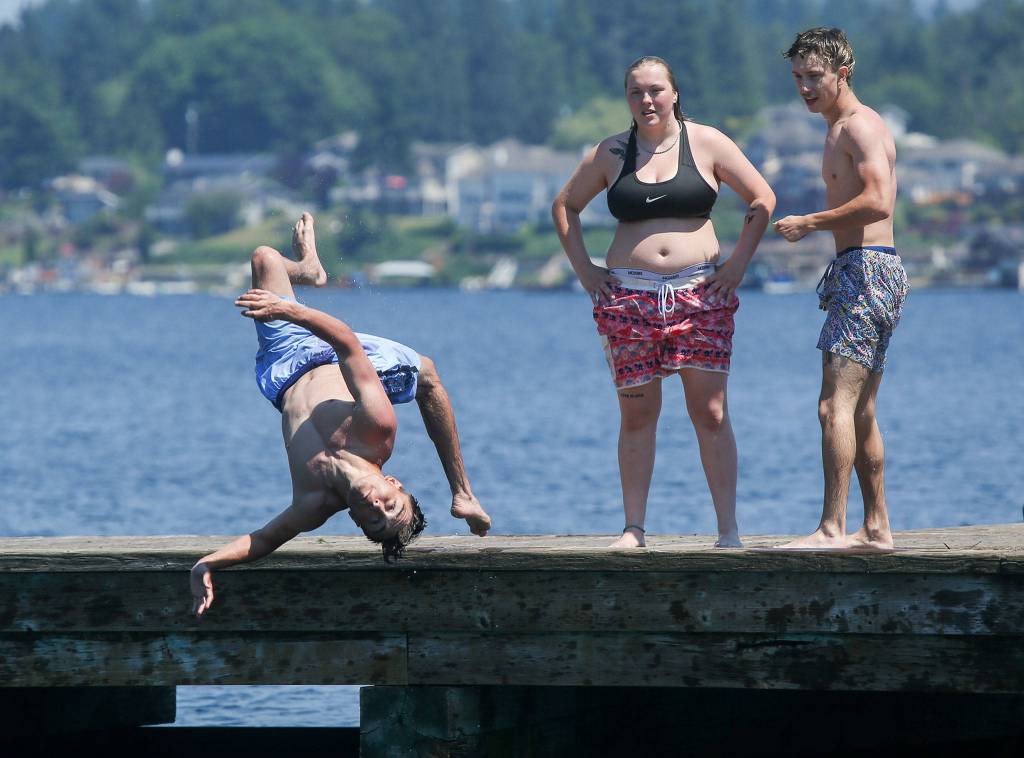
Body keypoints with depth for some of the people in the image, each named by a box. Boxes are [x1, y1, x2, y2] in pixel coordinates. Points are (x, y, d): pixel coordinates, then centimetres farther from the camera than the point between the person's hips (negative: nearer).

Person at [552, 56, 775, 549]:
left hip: (701, 294, -2)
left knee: (710, 413, -5)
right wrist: (584, 268, 9)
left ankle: (728, 528, -3)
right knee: (636, 415, 2)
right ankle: (633, 530, 7)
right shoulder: (610, 154, 9)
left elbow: (762, 199, 7)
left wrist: (738, 263, 0)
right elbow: (565, 206, 20)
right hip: (628, 299, 2)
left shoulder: (707, 144, 4)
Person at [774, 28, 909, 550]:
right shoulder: (844, 129, 22)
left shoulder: (859, 126, -10)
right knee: (860, 411, 13)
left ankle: (832, 528, -22)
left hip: (867, 271, -11)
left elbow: (877, 202, -23)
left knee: (836, 405, -16)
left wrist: (809, 224, -16)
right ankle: (876, 528, 17)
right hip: (865, 270, 11)